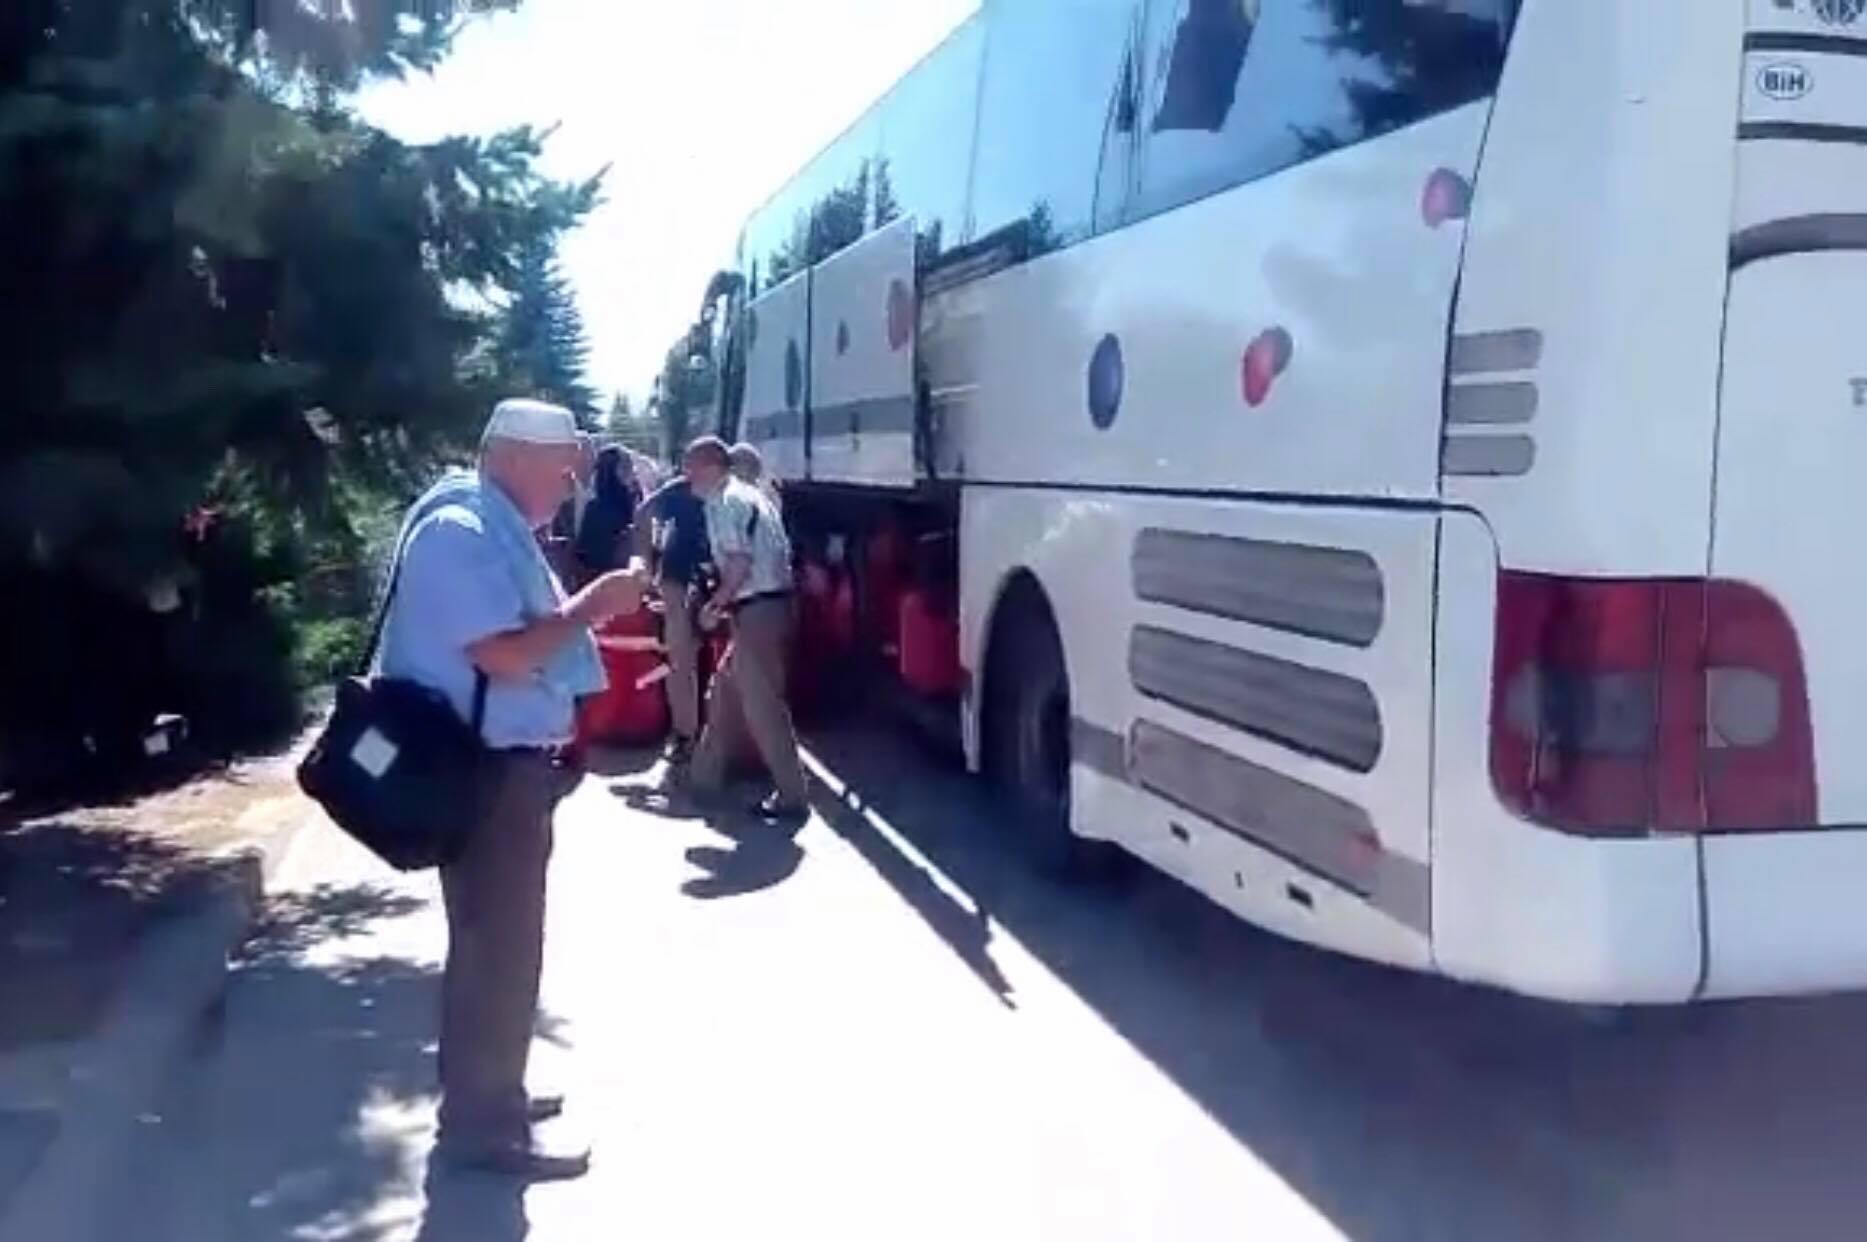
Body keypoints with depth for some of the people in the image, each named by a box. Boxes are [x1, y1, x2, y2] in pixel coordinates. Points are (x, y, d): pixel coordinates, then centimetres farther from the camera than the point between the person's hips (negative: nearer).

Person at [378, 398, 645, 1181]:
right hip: (483, 771, -11)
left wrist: (585, 610, 7)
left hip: (514, 764, 11)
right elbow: (503, 654, -25)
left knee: (504, 940, 19)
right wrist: (587, 608, -15)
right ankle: (481, 1126, 7)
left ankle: (493, 1097, 33)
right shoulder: (460, 530, -18)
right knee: (496, 946, -3)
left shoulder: (499, 529, 15)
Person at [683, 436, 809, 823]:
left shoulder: (723, 502, -10)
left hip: (756, 610, -10)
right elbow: (781, 551, 18)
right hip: (770, 603, 10)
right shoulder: (750, 496, 19)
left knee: (762, 705, -5)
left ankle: (792, 796, 0)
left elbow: (740, 563, -20)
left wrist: (715, 605, -8)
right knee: (726, 691, 20)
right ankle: (706, 775, 30)